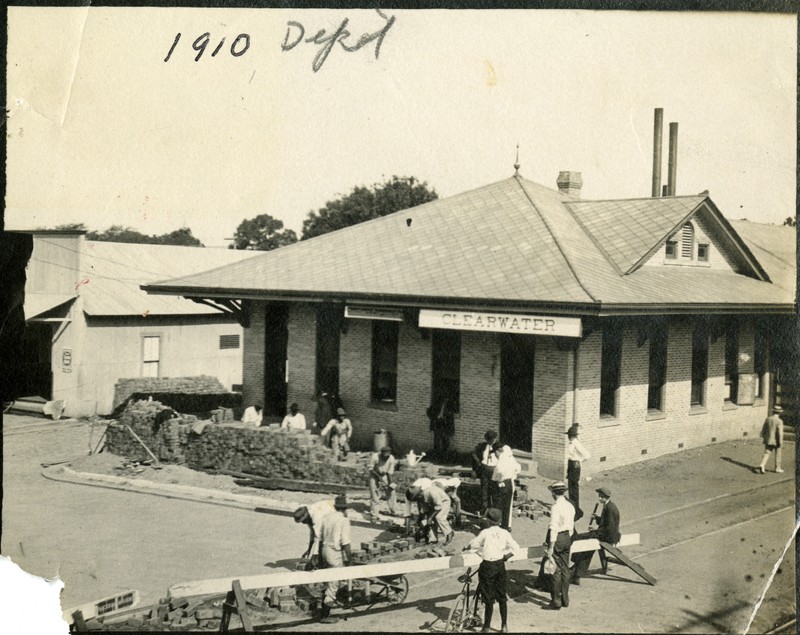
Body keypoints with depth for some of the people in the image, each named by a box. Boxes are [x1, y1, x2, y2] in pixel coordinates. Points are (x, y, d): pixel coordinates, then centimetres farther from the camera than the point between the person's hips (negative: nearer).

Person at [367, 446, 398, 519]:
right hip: (374, 475, -3)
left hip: (384, 476, 3)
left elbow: (390, 472, -10)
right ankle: (373, 514, 2)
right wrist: (378, 476, -24)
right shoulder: (375, 457, -28)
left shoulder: (391, 459, -19)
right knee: (374, 495, -8)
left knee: (391, 493, 3)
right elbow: (369, 468, -16)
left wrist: (390, 483, -15)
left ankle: (393, 512, 18)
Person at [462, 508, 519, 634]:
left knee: (489, 598, 3)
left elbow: (473, 544, -4)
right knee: (502, 597, 12)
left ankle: (486, 628, 10)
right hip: (500, 565, 4)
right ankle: (504, 626, 15)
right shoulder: (504, 533, -2)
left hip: (487, 566, -4)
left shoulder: (485, 533, -14)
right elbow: (515, 547, 2)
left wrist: (465, 548, 16)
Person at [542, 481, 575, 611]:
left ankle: (556, 602, 4)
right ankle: (565, 599, 24)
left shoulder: (556, 507, -18)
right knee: (565, 569, 15)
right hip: (567, 537, 8)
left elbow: (554, 528, -20)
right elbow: (572, 526, 12)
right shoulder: (570, 506, 7)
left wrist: (551, 548, -19)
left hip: (558, 538, -8)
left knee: (556, 570, -1)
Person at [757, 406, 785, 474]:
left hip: (768, 440, 4)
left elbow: (763, 430, 7)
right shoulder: (779, 421, -16)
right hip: (776, 440, -4)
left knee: (767, 454, 4)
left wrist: (763, 438, 18)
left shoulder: (767, 419, 1)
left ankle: (762, 466, -17)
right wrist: (780, 441, -14)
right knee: (777, 455, 15)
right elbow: (780, 432, -20)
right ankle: (777, 468, 25)